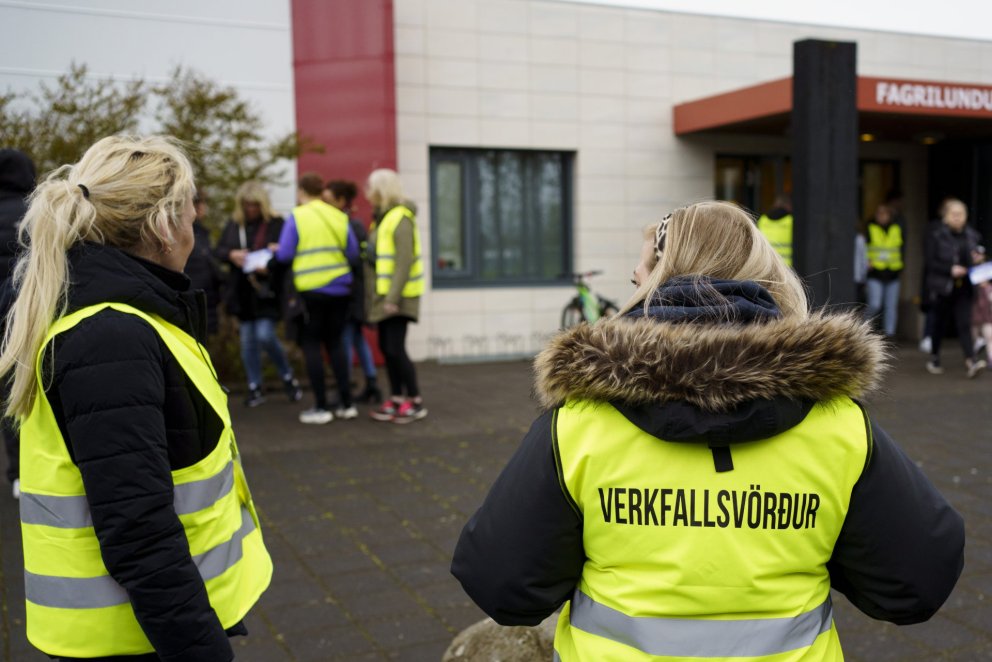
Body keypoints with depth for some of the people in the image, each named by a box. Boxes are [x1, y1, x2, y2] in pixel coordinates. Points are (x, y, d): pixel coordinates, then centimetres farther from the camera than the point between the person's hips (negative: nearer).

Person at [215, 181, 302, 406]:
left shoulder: (276, 224, -6)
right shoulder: (233, 224, 7)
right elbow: (218, 251, 9)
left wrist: (270, 265, -25)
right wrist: (232, 254, -12)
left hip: (267, 291, -4)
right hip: (242, 291, 5)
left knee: (265, 335, -11)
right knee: (248, 341, 8)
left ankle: (287, 376, 13)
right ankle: (255, 388, 19)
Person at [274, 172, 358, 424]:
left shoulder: (296, 217, -5)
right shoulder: (339, 217, 4)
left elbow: (285, 255, -8)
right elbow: (353, 253, 4)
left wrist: (276, 250, 13)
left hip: (311, 290, -4)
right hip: (339, 289, 4)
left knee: (311, 344, 6)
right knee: (334, 342, 15)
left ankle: (321, 407, 5)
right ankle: (346, 403, 15)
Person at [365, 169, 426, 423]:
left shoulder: (400, 218, -13)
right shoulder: (382, 218, 15)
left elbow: (405, 261, -20)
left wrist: (393, 297, -23)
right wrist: (381, 296, 12)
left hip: (397, 296, -9)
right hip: (383, 295, 9)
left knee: (395, 348, -9)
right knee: (386, 347, 10)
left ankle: (415, 402, 2)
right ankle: (396, 400, 18)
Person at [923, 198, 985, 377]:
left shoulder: (972, 236, 7)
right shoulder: (936, 236, -6)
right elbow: (929, 261, -10)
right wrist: (950, 270, -19)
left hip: (964, 288, 3)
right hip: (942, 288, -3)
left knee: (964, 324, -7)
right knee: (940, 324, 9)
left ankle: (971, 362, -14)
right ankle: (934, 359, 26)